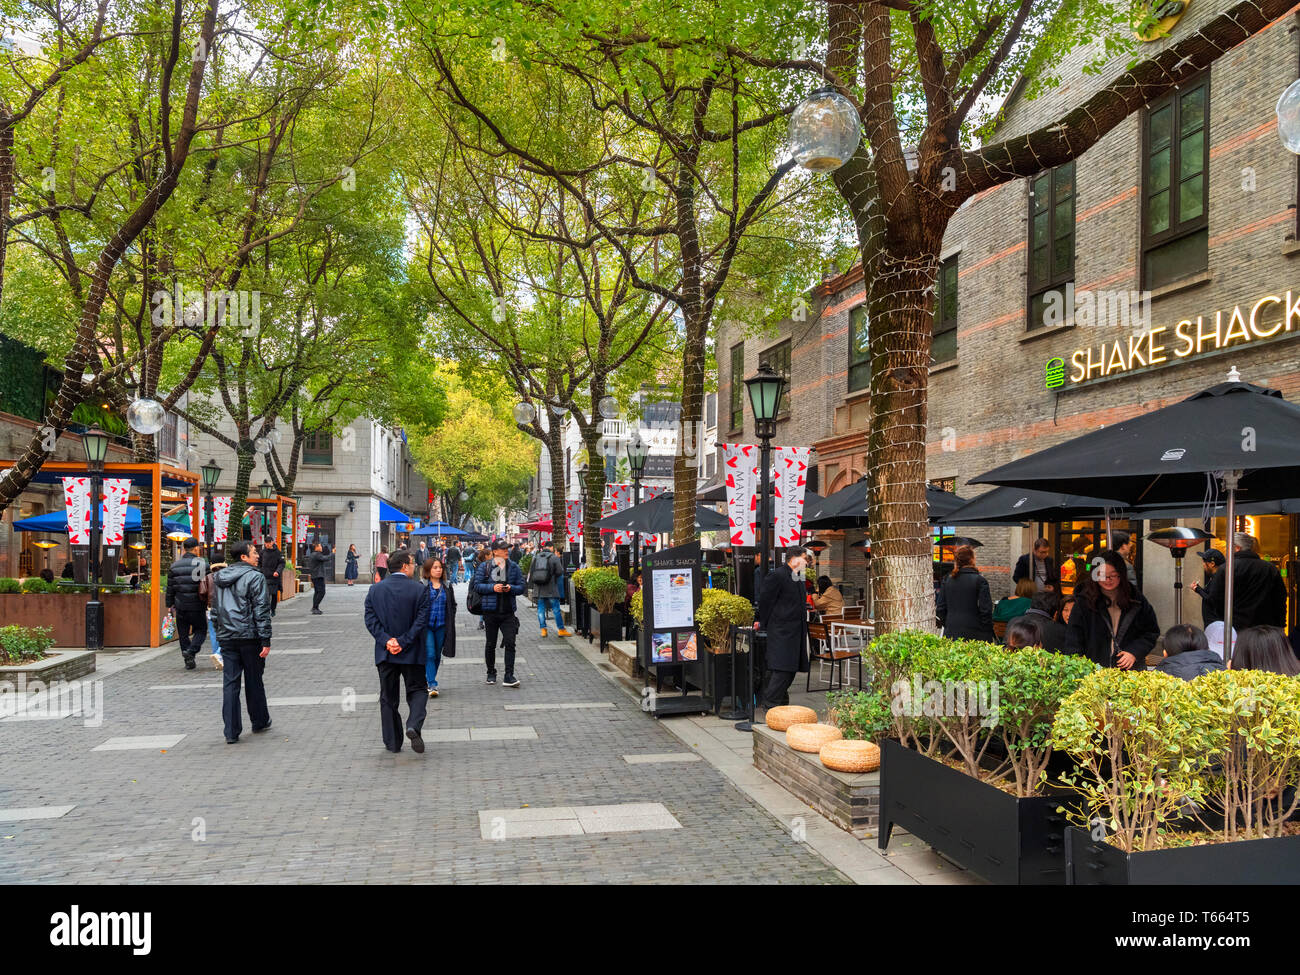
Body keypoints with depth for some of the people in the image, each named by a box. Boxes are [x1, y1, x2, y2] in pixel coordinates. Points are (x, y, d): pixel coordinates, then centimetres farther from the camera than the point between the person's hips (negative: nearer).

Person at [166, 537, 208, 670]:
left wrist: (170, 605, 16)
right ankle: (191, 650, -12)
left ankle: (188, 661, 12)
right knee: (201, 629, 10)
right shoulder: (202, 563, -6)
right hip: (197, 606, -3)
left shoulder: (174, 565, 6)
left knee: (183, 633, 11)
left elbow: (170, 588, 9)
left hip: (180, 606, 3)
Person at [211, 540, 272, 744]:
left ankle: (231, 731, 2)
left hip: (227, 638, 5)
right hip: (249, 636, -5)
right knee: (254, 681, 10)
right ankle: (259, 722, 25)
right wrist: (265, 640, -12)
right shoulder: (255, 577, -10)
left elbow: (215, 610, 17)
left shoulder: (218, 578, 11)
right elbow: (261, 611, -14)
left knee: (230, 683, 5)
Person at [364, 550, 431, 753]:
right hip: (412, 652, -3)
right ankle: (413, 726, -13)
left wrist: (386, 640, -10)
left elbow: (370, 619, -5)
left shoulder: (375, 590, 2)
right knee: (417, 691, 11)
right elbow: (421, 620, -14)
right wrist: (403, 642, -13)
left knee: (388, 697, 13)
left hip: (385, 653, 3)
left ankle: (392, 742, 16)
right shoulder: (420, 590, -7)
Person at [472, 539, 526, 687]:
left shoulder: (514, 567, 6)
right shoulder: (485, 567, 1)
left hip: (508, 611, 1)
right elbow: (477, 585, -2)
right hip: (490, 611, -1)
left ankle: (509, 675, -7)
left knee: (510, 642, -9)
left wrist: (511, 588, -13)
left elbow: (521, 587, 7)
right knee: (490, 644, 10)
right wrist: (493, 587, -16)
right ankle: (491, 673, 25)